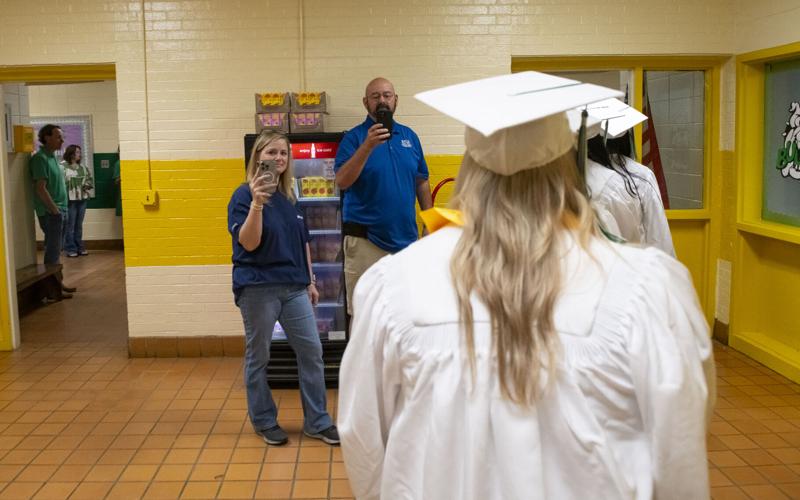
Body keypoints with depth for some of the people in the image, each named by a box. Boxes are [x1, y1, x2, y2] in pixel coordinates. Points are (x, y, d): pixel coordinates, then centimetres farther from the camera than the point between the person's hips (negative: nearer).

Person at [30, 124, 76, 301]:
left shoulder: (52, 157, 14)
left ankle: (59, 283, 24)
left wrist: (62, 210, 14)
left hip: (59, 211, 9)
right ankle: (52, 291, -2)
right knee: (52, 251, -6)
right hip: (50, 212, -9)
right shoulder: (40, 158, -14)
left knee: (56, 250, 15)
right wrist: (55, 210, -16)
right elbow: (41, 189, -20)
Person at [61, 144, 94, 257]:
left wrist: (87, 185, 3)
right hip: (69, 199, -6)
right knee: (70, 225, -3)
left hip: (82, 199, 6)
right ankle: (70, 249, 3)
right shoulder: (62, 167, -8)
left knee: (79, 225, 13)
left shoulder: (82, 167, 15)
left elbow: (90, 179, 23)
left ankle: (80, 247, 20)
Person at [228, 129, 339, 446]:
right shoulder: (245, 195, -7)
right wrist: (257, 203, -30)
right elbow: (249, 243, -19)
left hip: (293, 287, 6)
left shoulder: (288, 196, 11)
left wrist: (310, 281, 17)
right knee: (258, 356, 6)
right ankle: (264, 422, 22)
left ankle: (317, 422, 14)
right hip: (258, 288, -6)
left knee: (311, 350, 4)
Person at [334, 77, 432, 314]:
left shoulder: (409, 136, 9)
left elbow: (421, 182, 15)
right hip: (366, 240, -4)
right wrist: (368, 146, -27)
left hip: (406, 236, 5)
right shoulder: (354, 137, -4)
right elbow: (342, 181, -17)